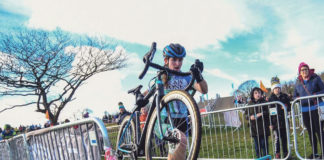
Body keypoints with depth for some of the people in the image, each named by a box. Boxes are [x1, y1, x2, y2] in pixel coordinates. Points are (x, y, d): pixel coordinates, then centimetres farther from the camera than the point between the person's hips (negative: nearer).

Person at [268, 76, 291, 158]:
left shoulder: (285, 96, 5)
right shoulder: (271, 99, -2)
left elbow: (289, 107, 12)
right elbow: (269, 112, -3)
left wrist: (286, 107, -13)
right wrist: (270, 123, -8)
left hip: (284, 121, 3)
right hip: (275, 122, -3)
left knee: (284, 138, 10)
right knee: (277, 138, -1)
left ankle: (285, 153, 22)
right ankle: (277, 155, 5)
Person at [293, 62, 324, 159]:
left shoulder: (315, 78, -3)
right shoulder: (297, 83, 8)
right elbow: (295, 96, 15)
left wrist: (315, 95, -20)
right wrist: (299, 99, -6)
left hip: (316, 107, -4)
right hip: (305, 110, 4)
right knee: (310, 131, 11)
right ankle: (314, 153, 21)